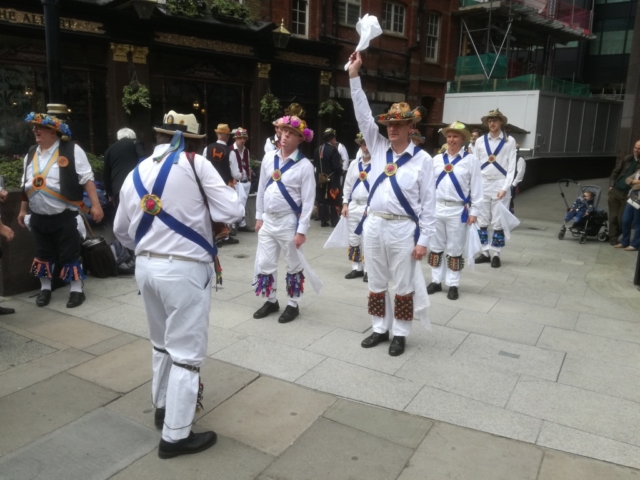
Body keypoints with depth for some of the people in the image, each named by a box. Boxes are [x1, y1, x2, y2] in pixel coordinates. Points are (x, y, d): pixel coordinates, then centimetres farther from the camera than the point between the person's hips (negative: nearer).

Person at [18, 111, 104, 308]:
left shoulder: (71, 150, -9)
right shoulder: (31, 154, 10)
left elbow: (87, 179, -11)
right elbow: (26, 185, 18)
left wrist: (95, 205, -17)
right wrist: (23, 210, 20)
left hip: (64, 216, -6)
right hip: (38, 217, 6)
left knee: (70, 254, 3)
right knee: (43, 253, 16)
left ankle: (77, 290, 16)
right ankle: (45, 288, 31)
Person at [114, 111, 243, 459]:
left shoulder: (136, 173, 10)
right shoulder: (195, 164, -9)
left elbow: (121, 230, 17)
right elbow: (233, 211, -10)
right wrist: (207, 207, 10)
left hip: (146, 267, 7)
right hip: (184, 270, -7)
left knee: (162, 343, 24)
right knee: (186, 351, 4)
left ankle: (163, 407, 42)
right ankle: (175, 436, 14)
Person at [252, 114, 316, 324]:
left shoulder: (304, 165, -12)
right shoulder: (268, 158, 3)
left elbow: (308, 201, -12)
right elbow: (261, 189, 10)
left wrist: (302, 230, -14)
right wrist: (259, 216, 10)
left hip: (288, 222, -5)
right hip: (268, 220, 5)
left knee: (293, 265, 9)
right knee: (264, 264, 12)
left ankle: (293, 305, 25)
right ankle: (271, 301, 31)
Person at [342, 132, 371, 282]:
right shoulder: (354, 164, 10)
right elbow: (348, 185, 13)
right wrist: (345, 204, 7)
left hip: (370, 208, -5)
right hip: (353, 206, 6)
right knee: (354, 239, 11)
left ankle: (368, 270, 10)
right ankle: (356, 268, 23)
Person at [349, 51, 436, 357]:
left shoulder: (422, 159, -5)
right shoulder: (378, 148, 6)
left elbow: (428, 202, -6)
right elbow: (363, 116, 0)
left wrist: (423, 239, -9)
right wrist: (354, 76, -6)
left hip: (403, 229, -4)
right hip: (373, 225, 4)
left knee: (403, 285, 8)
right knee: (376, 283, 14)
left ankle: (400, 334, 23)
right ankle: (380, 329, 30)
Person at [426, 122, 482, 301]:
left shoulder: (471, 160, -3)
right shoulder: (437, 159, 8)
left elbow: (476, 187, -3)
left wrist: (473, 211, -6)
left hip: (457, 210, -4)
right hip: (436, 208, 4)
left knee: (455, 249, 5)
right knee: (436, 247, 11)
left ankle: (453, 285, 17)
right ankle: (436, 281, 24)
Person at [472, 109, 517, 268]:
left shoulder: (509, 141, 0)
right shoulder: (480, 141, 6)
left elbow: (511, 166, -3)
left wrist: (505, 188, -12)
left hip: (500, 184, -2)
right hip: (482, 184, 3)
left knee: (498, 222, 0)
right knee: (482, 220, 6)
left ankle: (496, 254, 9)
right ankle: (485, 253, 16)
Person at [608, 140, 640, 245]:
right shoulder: (627, 159, 5)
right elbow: (615, 172, 10)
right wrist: (611, 185, 3)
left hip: (628, 195, -3)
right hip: (615, 191, 3)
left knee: (622, 218, -1)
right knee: (613, 217, 6)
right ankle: (613, 237, 17)